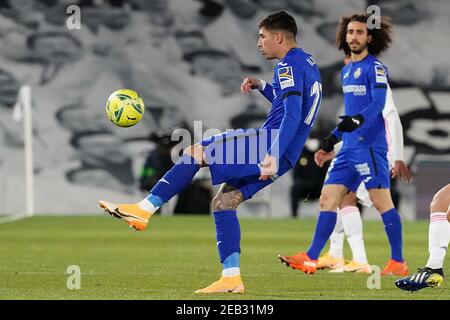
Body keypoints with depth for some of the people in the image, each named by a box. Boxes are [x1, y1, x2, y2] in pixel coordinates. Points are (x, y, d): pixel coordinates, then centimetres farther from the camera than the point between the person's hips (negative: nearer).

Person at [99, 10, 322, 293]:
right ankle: (231, 279, 5)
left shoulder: (289, 65, -11)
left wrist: (273, 156, -32)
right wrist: (262, 86, 24)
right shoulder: (307, 63, 20)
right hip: (280, 154, 10)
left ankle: (144, 211, -12)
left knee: (195, 153, -11)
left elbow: (292, 116, -23)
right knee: (223, 202, 11)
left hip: (269, 143, -10)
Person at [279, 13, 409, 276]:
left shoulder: (375, 67, -6)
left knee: (381, 201, -8)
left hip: (370, 146, -9)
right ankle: (311, 259, 2)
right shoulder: (347, 71, 20)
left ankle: (399, 263, -4)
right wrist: (335, 136, 27)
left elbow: (378, 103, -18)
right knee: (328, 199, 3)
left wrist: (358, 120, -35)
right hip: (349, 148, 9)